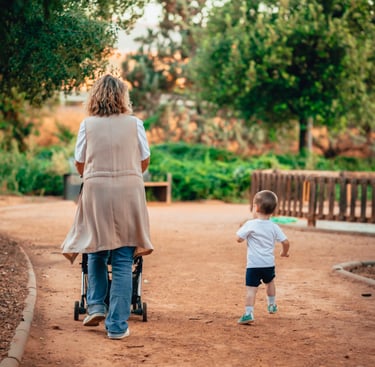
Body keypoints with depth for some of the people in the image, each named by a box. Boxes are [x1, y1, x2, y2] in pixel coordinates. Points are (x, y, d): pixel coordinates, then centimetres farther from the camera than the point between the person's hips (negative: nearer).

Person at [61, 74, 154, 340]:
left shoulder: (88, 124, 3)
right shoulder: (134, 123, 3)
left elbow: (80, 163, 7)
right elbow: (145, 161, 9)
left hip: (96, 191, 1)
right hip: (129, 192, -1)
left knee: (96, 252, 21)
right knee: (123, 261, 1)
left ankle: (96, 305, 14)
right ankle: (117, 325, 1)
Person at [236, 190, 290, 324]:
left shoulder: (250, 225, -10)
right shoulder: (274, 227, 1)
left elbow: (239, 238, -7)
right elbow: (285, 242, 1)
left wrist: (242, 228, 12)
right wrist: (284, 252, 21)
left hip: (253, 264, -4)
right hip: (269, 263, 5)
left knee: (251, 288, -8)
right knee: (270, 282, 29)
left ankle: (248, 313, -20)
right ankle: (272, 305, 46)